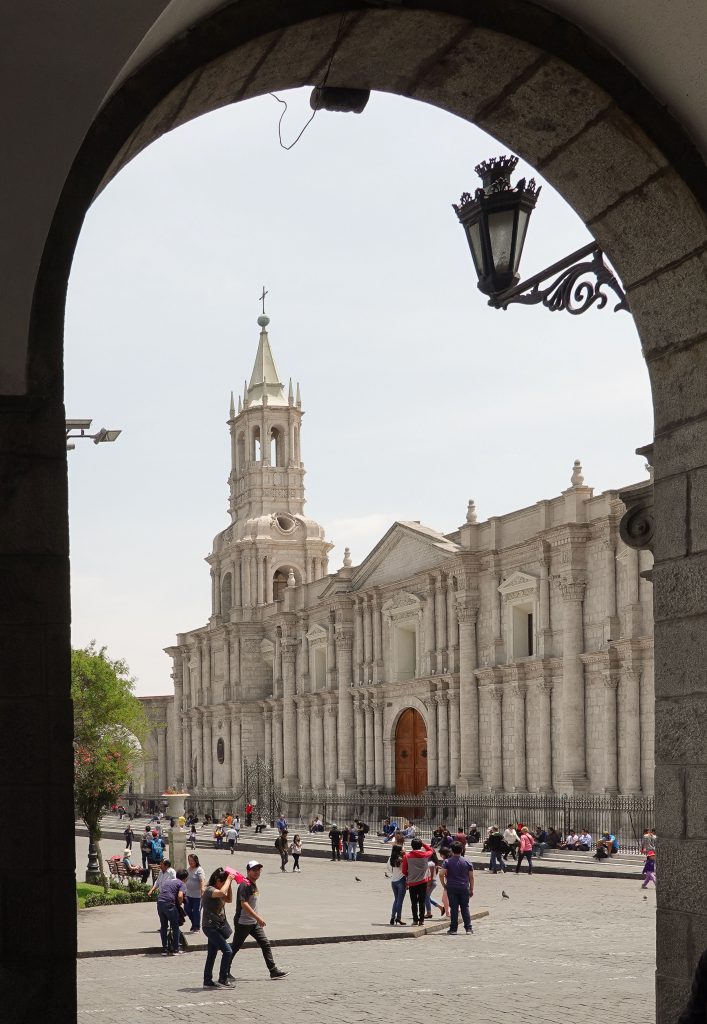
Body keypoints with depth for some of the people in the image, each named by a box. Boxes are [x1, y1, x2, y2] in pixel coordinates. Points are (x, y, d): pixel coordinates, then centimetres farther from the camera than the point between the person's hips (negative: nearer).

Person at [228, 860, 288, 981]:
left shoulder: (254, 884, 12)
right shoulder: (245, 885, -17)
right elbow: (244, 904, -26)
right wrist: (258, 917, -29)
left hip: (254, 922, 9)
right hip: (243, 922, -9)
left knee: (265, 944, 2)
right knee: (235, 947, 1)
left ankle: (273, 971, 2)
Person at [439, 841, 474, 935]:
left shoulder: (447, 862, -2)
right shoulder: (467, 862, 3)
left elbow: (441, 874, -11)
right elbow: (471, 877, 4)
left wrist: (444, 886, 1)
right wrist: (471, 889, 10)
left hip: (451, 888, -1)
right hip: (464, 888, 1)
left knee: (454, 908, 2)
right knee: (465, 907, 7)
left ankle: (453, 929, 3)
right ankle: (468, 928, 2)